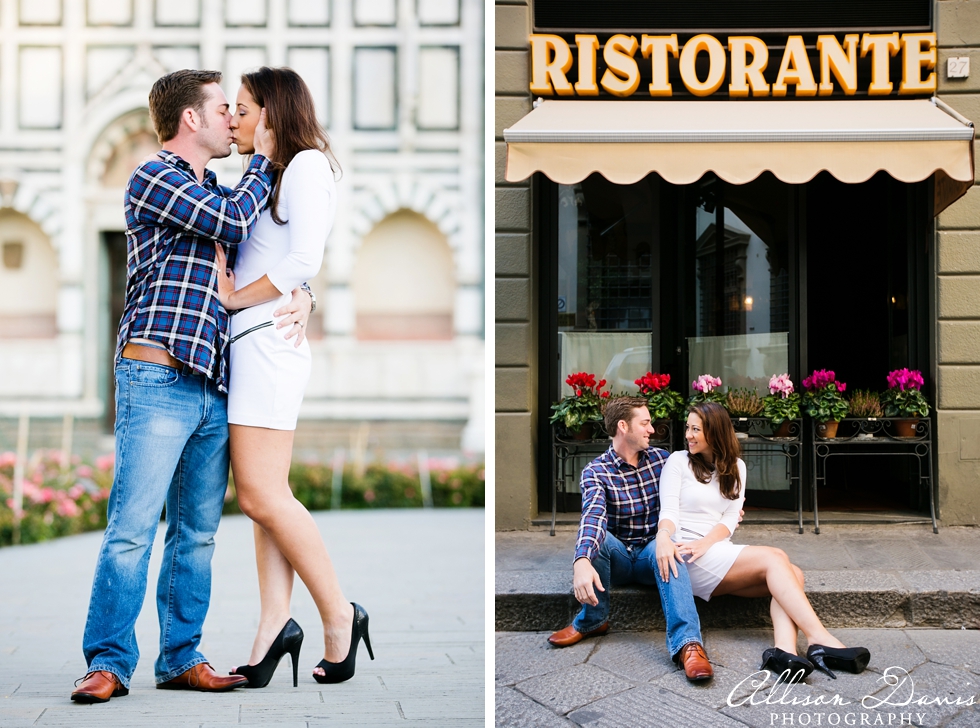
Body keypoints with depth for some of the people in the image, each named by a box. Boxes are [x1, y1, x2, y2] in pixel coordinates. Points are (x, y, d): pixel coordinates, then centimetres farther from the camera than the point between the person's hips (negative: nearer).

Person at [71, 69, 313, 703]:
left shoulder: (219, 195, 22)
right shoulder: (153, 179, 0)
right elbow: (235, 223, -10)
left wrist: (301, 296, 5)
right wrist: (265, 158, 4)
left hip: (215, 387, 7)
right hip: (158, 380, -7)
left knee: (198, 532, 7)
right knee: (134, 526, -9)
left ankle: (181, 658, 13)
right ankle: (109, 663, -4)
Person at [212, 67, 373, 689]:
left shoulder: (306, 165, -3)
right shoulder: (268, 177, 23)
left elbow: (304, 260, -15)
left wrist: (238, 297, -8)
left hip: (268, 336, -9)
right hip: (252, 342, 9)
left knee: (262, 494, -11)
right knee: (265, 494, 3)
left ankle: (339, 615, -2)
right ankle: (275, 625, 3)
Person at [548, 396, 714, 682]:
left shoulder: (661, 459, 3)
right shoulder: (596, 471, -9)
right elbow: (593, 516, -29)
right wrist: (582, 562, -48)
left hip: (652, 556, 1)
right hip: (617, 557, -1)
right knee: (595, 535, -33)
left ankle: (688, 643, -51)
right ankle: (592, 620, -14)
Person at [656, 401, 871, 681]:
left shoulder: (735, 468, 18)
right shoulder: (678, 461, 6)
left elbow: (730, 520, 7)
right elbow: (668, 511, -6)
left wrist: (705, 543, -14)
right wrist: (663, 537, -29)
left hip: (717, 551, 5)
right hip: (687, 554, -5)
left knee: (793, 574, -21)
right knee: (775, 558, -24)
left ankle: (784, 652, -45)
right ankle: (820, 640, -36)